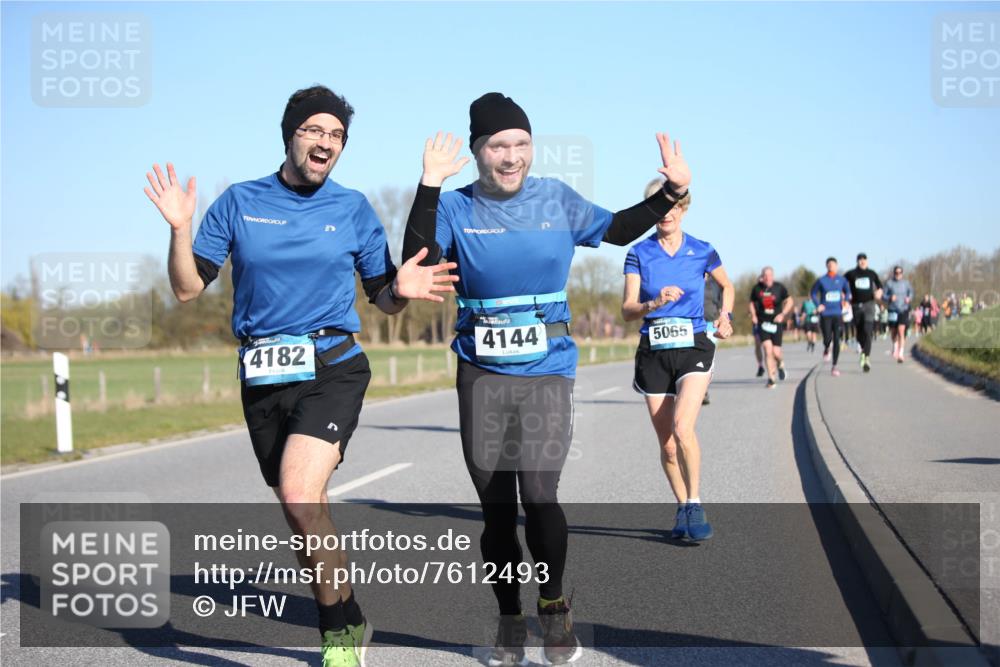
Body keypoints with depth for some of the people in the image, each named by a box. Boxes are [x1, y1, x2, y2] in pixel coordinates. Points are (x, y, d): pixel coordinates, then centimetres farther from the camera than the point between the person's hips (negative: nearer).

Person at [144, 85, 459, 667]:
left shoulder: (353, 209, 2)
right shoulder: (239, 202, 4)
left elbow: (384, 298, 7)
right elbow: (189, 288, 3)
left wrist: (402, 289, -15)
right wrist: (180, 228, -12)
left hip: (331, 369, -3)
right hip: (262, 378, 3)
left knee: (300, 495, -24)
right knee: (305, 513, 12)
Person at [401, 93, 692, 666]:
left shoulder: (558, 200, 3)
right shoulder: (457, 207, -2)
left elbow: (619, 230, 17)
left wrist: (672, 193, 5)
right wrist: (429, 187, -24)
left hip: (548, 372, 0)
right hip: (482, 376, 1)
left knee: (538, 494, -18)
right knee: (496, 509, 8)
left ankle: (555, 603, 6)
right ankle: (510, 619, 27)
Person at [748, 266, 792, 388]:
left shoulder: (779, 288, -1)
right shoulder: (757, 289, 0)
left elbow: (790, 302, 9)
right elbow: (752, 303, 15)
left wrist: (782, 314, -4)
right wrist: (753, 315, -2)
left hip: (776, 323, 0)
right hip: (762, 323, 0)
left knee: (776, 352, -3)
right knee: (767, 349, -14)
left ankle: (780, 364, 35)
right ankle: (771, 379, -7)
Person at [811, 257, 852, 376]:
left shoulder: (841, 279, 3)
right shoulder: (821, 280, -3)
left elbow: (847, 291, 19)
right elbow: (813, 293, 9)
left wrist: (846, 300, 1)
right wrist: (818, 305, -4)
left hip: (837, 314, 1)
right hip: (825, 314, -1)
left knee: (836, 340, -4)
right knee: (827, 339, -7)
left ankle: (834, 367, 3)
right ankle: (826, 350, 33)